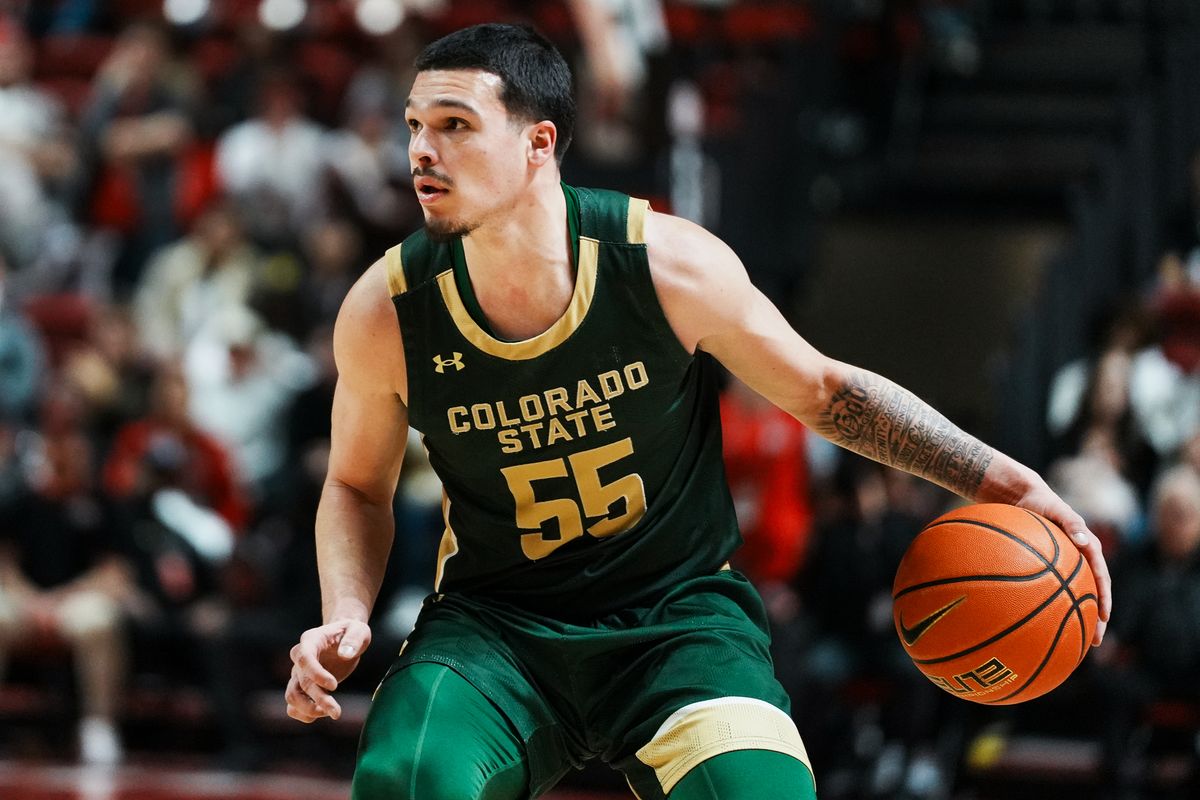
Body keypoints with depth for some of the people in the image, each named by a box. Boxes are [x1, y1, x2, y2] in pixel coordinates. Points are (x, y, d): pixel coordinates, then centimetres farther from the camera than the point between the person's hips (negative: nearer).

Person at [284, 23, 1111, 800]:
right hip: (493, 627, 1)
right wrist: (347, 617, -11)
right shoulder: (385, 312, -12)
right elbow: (358, 486, 8)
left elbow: (823, 390, 2)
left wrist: (997, 477, -4)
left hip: (679, 615, 0)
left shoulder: (668, 263, -15)